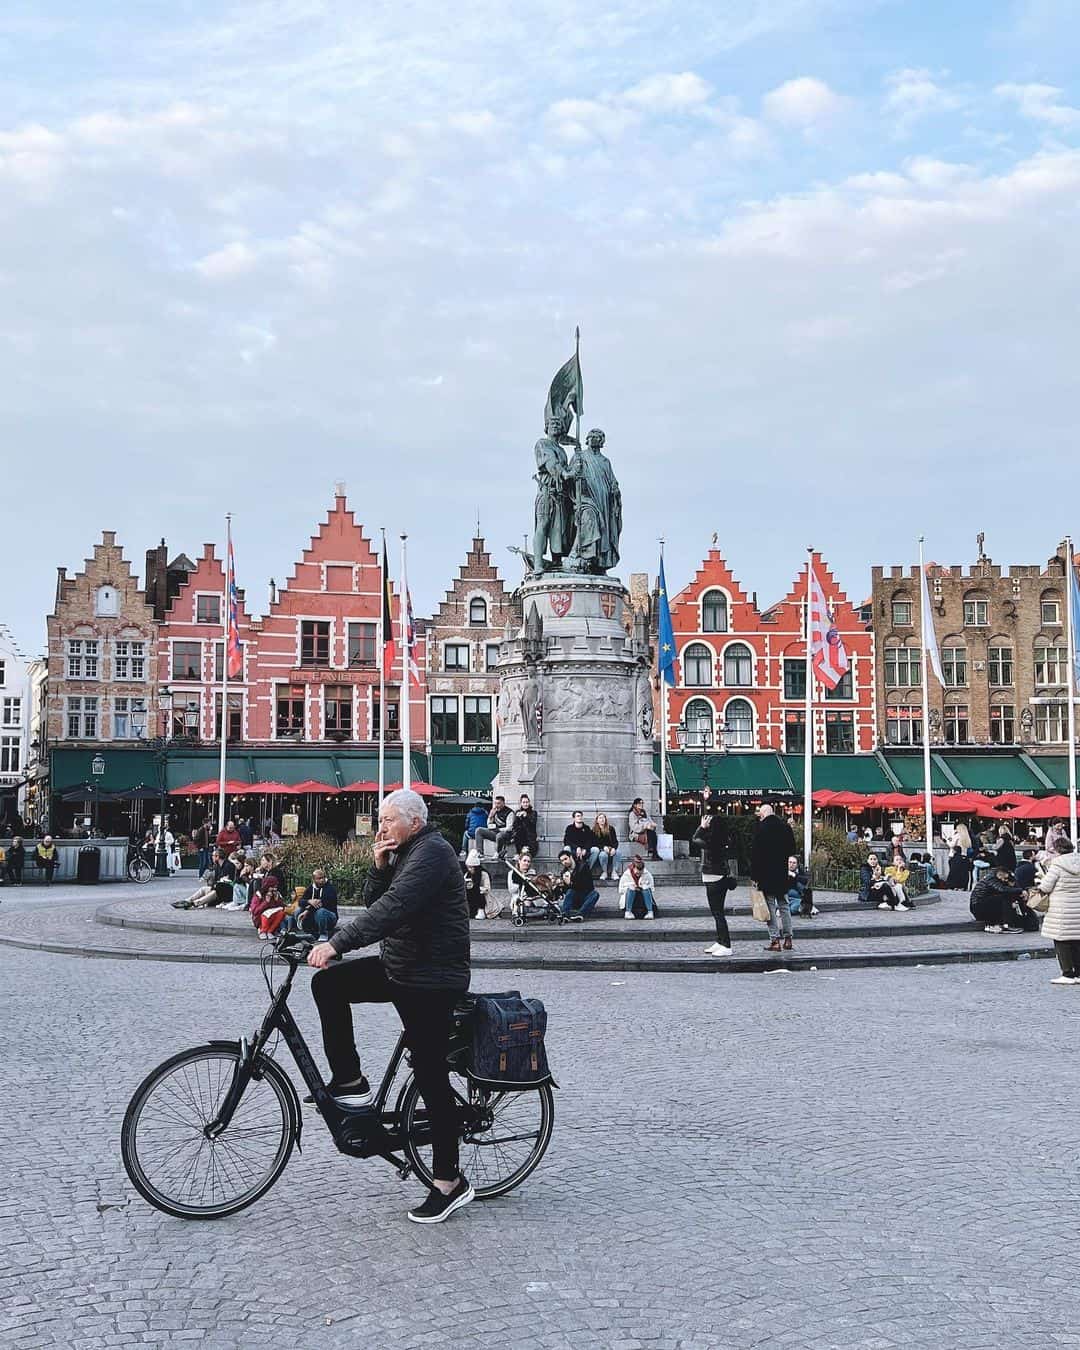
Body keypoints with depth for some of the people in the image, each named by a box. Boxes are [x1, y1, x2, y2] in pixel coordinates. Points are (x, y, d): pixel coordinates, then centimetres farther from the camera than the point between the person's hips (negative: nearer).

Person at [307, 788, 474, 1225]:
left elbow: (391, 908, -30)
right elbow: (375, 901, 12)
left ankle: (449, 1182, 4)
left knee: (431, 1078, -6)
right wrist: (379, 867, -6)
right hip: (398, 968, 10)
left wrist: (336, 943, -35)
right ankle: (349, 1082, 4)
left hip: (431, 980, -10)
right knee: (328, 984, -4)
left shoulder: (432, 852, -18)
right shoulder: (405, 852, 15)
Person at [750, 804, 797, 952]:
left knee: (770, 907, -1)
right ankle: (787, 939, 15)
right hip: (782, 874, 6)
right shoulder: (785, 826, 5)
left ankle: (774, 940, -4)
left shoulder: (762, 828, -13)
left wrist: (754, 876, -8)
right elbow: (792, 849, 14)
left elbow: (755, 853, -13)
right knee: (784, 905, 14)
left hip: (766, 874, -6)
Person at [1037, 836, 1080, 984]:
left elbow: (1045, 887, -11)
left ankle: (1068, 974, 1)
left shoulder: (1057, 865, -13)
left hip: (1061, 910, -6)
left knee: (1061, 942, 1)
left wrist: (1040, 887, 9)